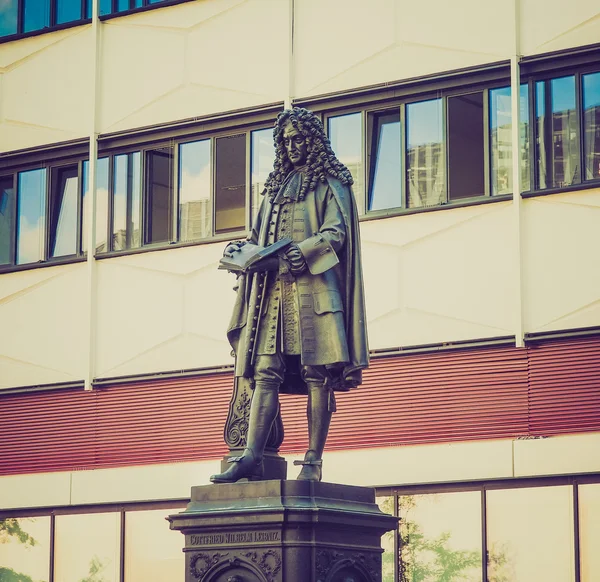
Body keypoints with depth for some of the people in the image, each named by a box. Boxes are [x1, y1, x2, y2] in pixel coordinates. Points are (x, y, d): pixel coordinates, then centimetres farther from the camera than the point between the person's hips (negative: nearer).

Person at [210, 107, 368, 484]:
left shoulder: (330, 183, 8)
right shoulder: (277, 186, 26)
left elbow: (336, 232, -4)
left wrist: (305, 250, -21)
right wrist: (244, 248, 4)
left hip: (313, 285, -5)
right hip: (273, 288, 6)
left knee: (317, 375, -9)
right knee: (265, 373, -6)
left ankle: (314, 461, -9)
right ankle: (252, 458, -14)